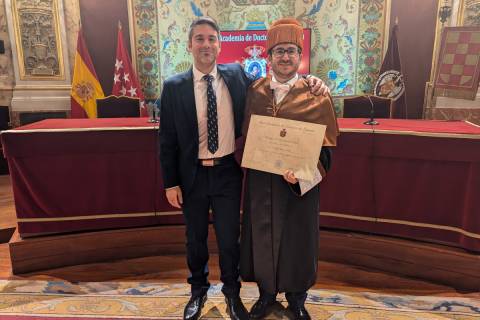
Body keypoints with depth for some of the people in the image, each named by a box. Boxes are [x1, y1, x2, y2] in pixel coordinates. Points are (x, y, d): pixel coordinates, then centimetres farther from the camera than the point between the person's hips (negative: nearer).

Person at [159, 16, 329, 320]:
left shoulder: (237, 75, -1)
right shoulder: (174, 87, -4)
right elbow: (167, 139, -2)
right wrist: (171, 183, -3)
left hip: (228, 172, 0)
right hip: (192, 175, 0)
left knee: (230, 238, 12)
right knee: (196, 239, 17)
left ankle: (232, 293, 38)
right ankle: (198, 291, 43)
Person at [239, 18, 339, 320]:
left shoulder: (316, 95, -7)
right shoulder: (254, 92, 2)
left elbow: (325, 145, -9)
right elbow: (245, 136, 8)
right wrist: (250, 162, -6)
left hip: (300, 181, -2)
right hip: (260, 180, 2)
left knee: (297, 238, 12)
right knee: (262, 236, 13)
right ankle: (267, 293, 38)